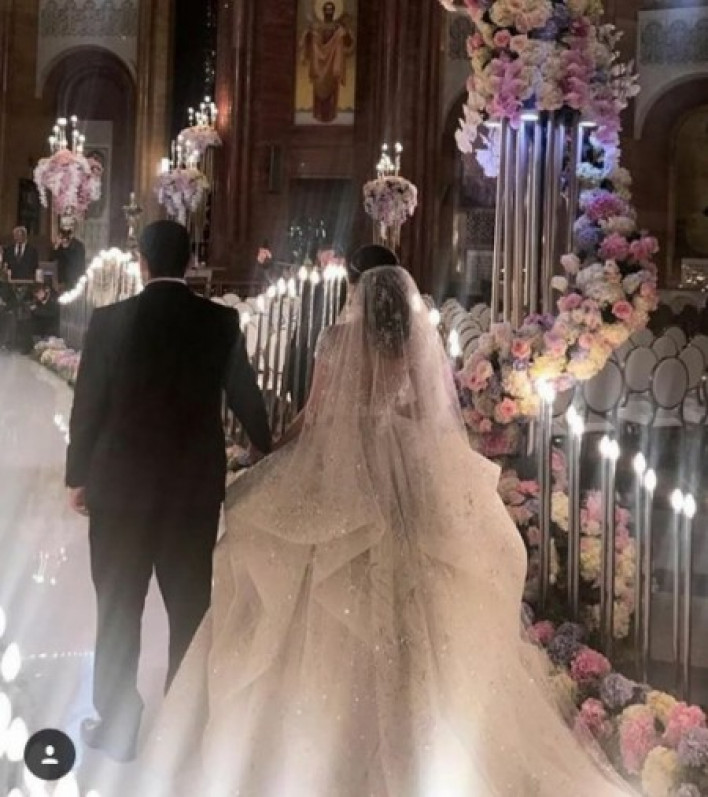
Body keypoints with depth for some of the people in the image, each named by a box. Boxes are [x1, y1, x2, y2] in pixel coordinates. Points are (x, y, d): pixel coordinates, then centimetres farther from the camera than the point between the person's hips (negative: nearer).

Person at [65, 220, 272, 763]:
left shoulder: (110, 320, -9)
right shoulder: (221, 322, -4)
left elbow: (87, 405, -4)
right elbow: (246, 397, 6)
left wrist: (77, 476, 10)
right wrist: (269, 454, 25)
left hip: (120, 484, -1)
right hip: (196, 485, 2)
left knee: (119, 610, 9)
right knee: (190, 607, 12)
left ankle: (117, 728, 17)